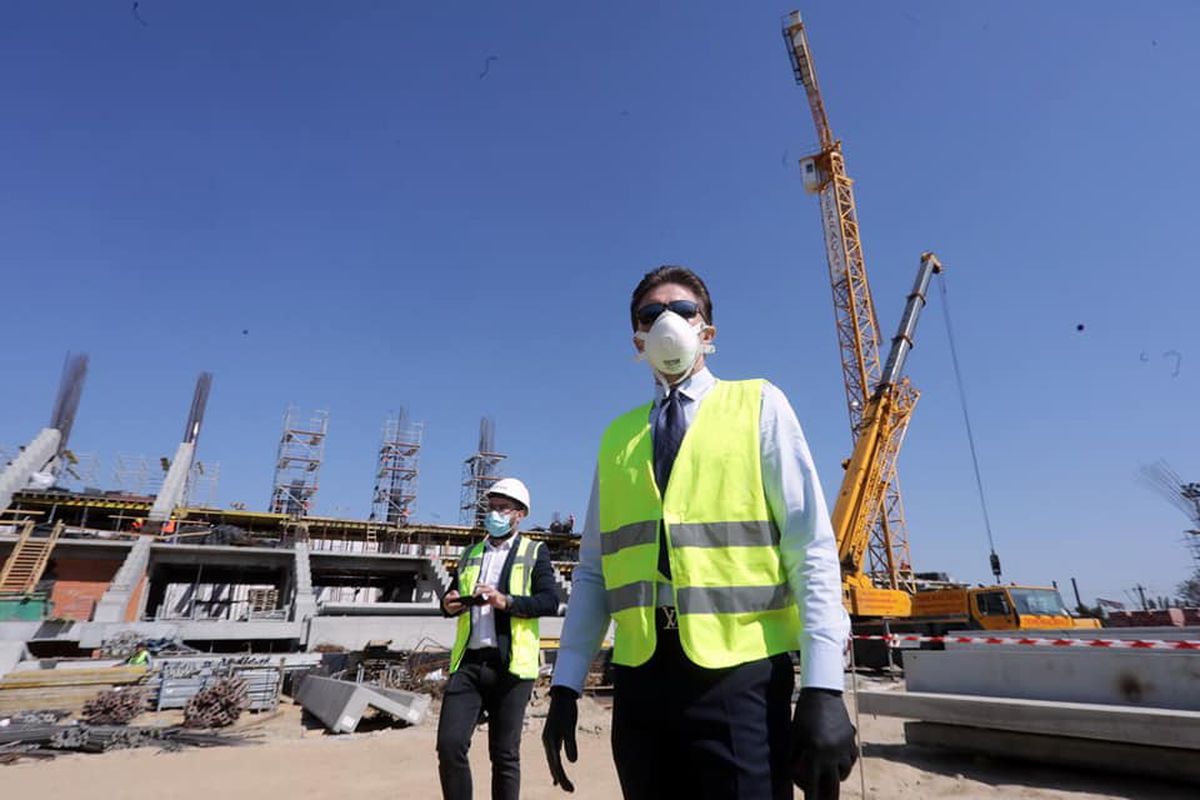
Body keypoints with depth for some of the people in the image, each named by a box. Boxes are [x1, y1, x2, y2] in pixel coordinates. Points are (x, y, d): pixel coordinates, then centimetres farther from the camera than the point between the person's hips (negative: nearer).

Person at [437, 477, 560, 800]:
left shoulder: (535, 553, 5)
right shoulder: (471, 553, 19)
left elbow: (550, 601, -7)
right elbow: (452, 597, 25)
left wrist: (507, 601, -20)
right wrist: (449, 603, 1)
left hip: (509, 665, -3)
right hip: (468, 662, 4)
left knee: (505, 754, 6)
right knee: (449, 744, -5)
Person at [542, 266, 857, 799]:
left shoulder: (758, 405, 2)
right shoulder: (617, 437, 11)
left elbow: (811, 546, -4)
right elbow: (593, 569, 11)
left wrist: (823, 685, -12)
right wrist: (566, 684, 7)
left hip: (740, 673, -3)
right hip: (640, 678, 3)